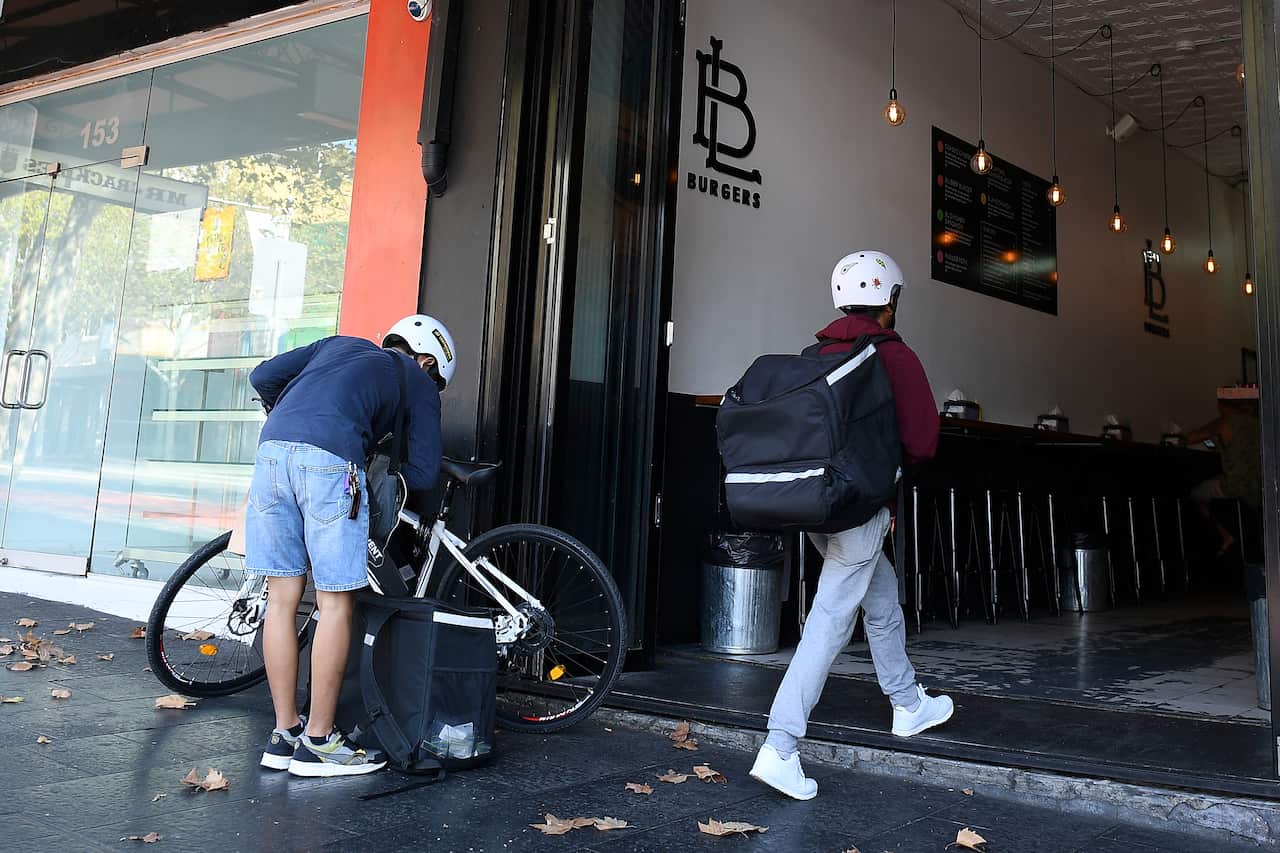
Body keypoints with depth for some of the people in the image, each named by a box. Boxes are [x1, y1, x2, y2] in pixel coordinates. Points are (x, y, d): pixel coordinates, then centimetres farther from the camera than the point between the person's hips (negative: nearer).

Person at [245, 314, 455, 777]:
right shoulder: (418, 380, 21)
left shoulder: (339, 343, 33)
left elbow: (263, 377, 22)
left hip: (271, 450, 5)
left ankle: (284, 732, 18)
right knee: (335, 604, 3)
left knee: (282, 599, 10)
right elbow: (423, 473, 12)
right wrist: (377, 468, 27)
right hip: (332, 461, -5)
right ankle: (318, 741, 8)